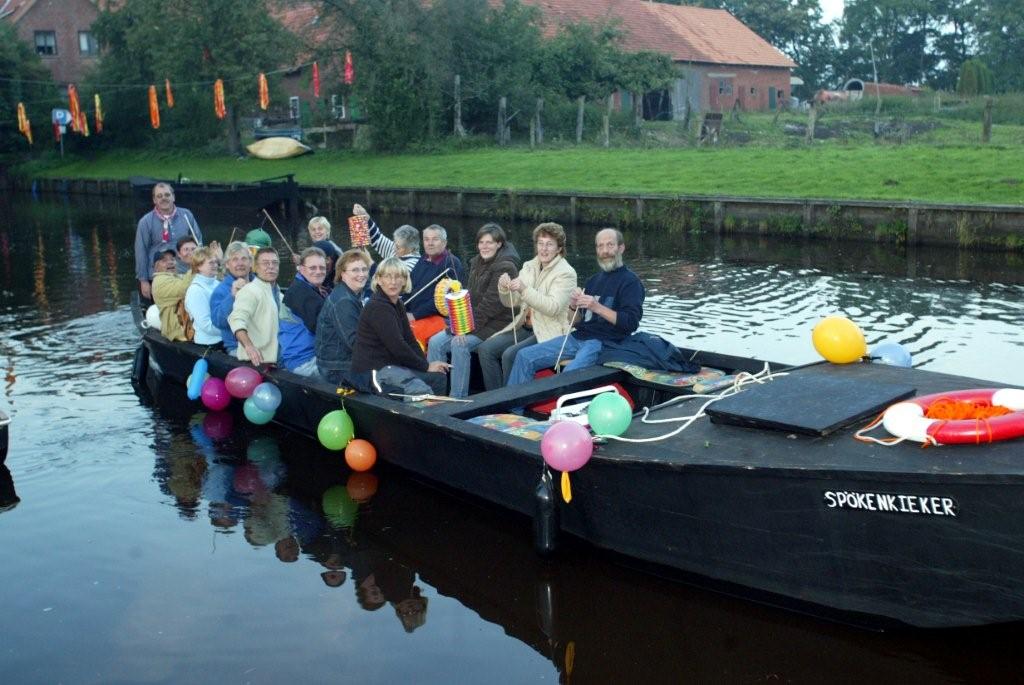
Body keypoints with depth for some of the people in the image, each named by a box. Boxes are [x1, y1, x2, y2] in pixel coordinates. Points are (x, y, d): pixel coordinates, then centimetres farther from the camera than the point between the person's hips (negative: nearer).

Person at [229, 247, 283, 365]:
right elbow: (237, 319, -26)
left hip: (274, 359, 8)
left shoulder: (278, 293, 20)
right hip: (256, 360, -8)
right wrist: (248, 346, -39)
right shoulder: (250, 290, -10)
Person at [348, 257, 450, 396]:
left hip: (391, 365, 10)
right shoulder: (377, 307, -17)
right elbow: (397, 346, -20)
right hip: (372, 369, -10)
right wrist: (426, 366, -11)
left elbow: (410, 340, 12)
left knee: (438, 377, 7)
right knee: (422, 391, -25)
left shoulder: (398, 304, 13)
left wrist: (426, 363, -3)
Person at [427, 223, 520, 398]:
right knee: (435, 342, -7)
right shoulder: (477, 262, 14)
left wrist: (470, 327, -23)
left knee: (460, 344, -30)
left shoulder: (505, 267, -14)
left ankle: (458, 398, -22)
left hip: (496, 324, -9)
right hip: (474, 321, 9)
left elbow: (491, 303, -20)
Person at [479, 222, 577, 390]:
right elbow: (512, 303, 13)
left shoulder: (566, 273, -8)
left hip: (550, 332, -7)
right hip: (525, 326, 7)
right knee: (486, 349, -12)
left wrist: (524, 289, -30)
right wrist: (504, 289, -9)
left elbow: (553, 308, -22)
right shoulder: (529, 266, 11)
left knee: (510, 355, -27)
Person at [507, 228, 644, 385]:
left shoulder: (630, 282, -1)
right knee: (525, 356, -2)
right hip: (578, 337, 8)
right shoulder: (594, 279, 22)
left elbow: (631, 322, -14)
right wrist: (574, 306, -3)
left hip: (603, 342, -8)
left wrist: (597, 307, -21)